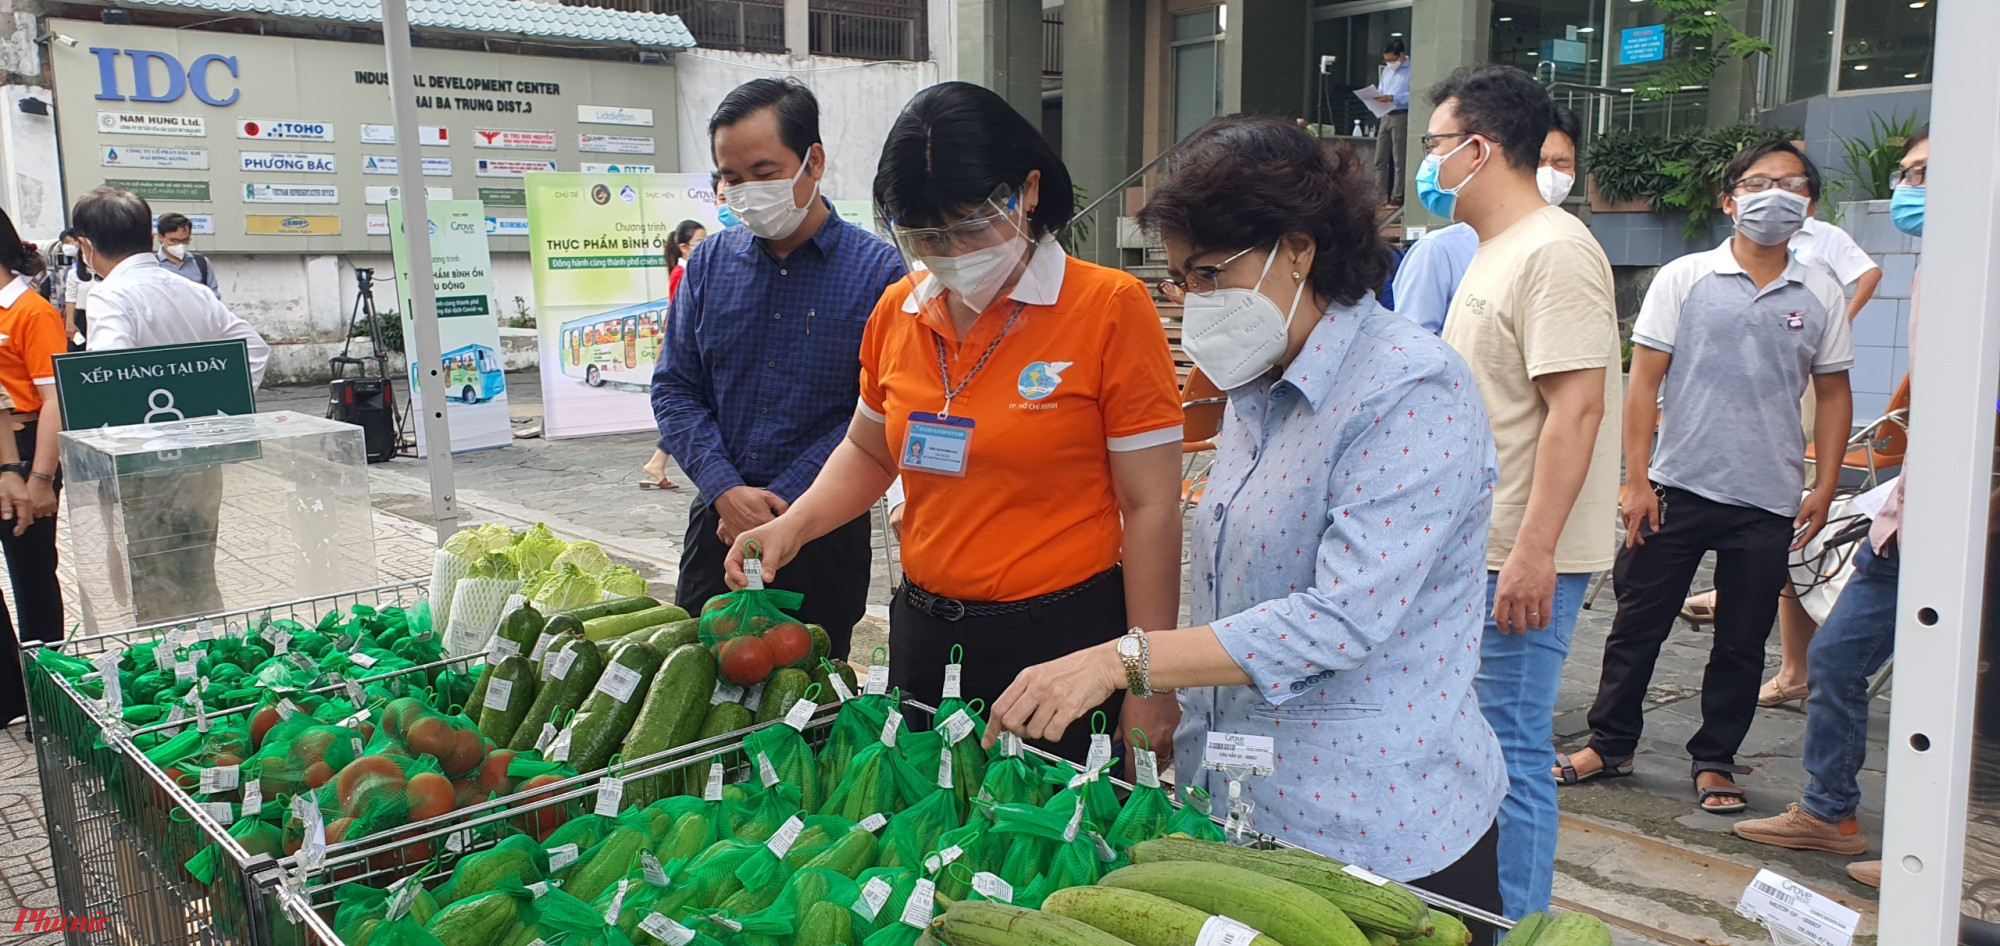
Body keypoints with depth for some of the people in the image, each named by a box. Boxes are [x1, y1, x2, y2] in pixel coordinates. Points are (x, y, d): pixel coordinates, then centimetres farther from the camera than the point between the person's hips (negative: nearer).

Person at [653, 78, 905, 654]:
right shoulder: (708, 262, 5)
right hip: (717, 523, 3)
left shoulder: (877, 271, -8)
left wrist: (781, 502, -15)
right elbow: (674, 388, 5)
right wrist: (726, 489, -10)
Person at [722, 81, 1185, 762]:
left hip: (1063, 636, -5)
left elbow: (1151, 507, -10)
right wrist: (794, 524, 1)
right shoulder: (897, 313, 4)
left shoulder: (1110, 308, -12)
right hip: (924, 634, 5)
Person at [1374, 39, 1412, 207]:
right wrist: (1376, 97, 2)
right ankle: (1380, 196, 12)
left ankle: (1397, 198, 1)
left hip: (1401, 116, -8)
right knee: (1380, 160, 7)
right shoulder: (1386, 70, 18)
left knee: (1399, 161, -3)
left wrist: (1392, 98, -24)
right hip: (1384, 116, 8)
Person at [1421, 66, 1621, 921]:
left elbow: (1578, 407, -22)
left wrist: (1533, 552, -25)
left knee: (1509, 757, -2)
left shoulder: (1554, 251, -15)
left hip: (1519, 560, -10)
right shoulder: (1494, 250, 16)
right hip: (1471, 548, 10)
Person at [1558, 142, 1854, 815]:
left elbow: (1833, 393, 13)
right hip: (1678, 486, -2)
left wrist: (1825, 487, 4)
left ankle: (1714, 760, 25)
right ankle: (1610, 743, 23)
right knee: (1638, 624, 7)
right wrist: (1637, 480, -7)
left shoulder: (1820, 296, 6)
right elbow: (1645, 380, -2)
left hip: (1770, 501, 2)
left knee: (1742, 643, 9)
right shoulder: (1684, 279, -1)